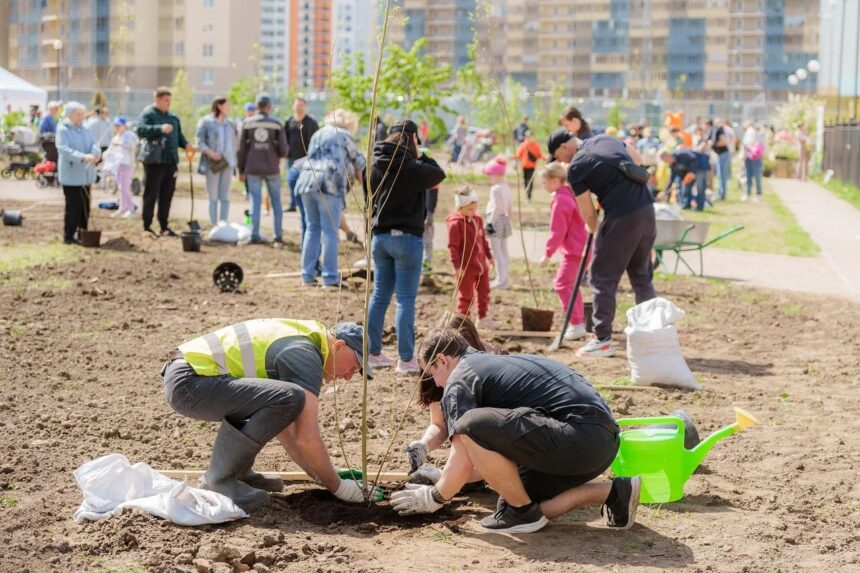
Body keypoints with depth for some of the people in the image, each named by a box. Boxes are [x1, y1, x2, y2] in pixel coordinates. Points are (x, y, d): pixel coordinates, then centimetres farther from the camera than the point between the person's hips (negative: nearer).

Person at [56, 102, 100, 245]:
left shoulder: (84, 130, 12)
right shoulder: (63, 130, -9)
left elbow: (93, 144, 7)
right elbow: (63, 149, -21)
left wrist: (95, 154, -18)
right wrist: (83, 157, -33)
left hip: (85, 174, 7)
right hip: (71, 175, -7)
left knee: (85, 206, 12)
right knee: (73, 206, -7)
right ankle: (68, 236, 0)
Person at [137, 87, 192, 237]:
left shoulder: (173, 117, 17)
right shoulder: (148, 114, -4)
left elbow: (178, 134, 25)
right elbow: (141, 130, -19)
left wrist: (185, 144, 4)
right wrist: (160, 128, -29)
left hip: (170, 160, 7)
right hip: (154, 160, -7)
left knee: (167, 195, 10)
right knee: (151, 194, -3)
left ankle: (164, 227, 18)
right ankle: (147, 227, 2)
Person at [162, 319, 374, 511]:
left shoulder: (299, 337, 19)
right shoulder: (305, 355, -11)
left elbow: (283, 425, 23)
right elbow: (307, 438, -16)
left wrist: (321, 475, 20)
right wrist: (337, 486, -3)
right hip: (187, 382, -10)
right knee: (287, 399, -22)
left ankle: (237, 470, 16)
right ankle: (219, 478, -11)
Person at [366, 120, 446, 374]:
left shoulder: (375, 165, 5)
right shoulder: (410, 167, -17)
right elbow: (438, 175, -4)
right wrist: (420, 156, 6)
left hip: (380, 236, 7)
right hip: (407, 238, -6)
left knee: (379, 295, 14)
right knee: (406, 299, -2)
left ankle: (373, 353, 19)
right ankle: (406, 359, -1)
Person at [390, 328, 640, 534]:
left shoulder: (460, 379, 0)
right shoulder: (497, 363, 29)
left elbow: (464, 462, -6)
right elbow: (494, 449, 38)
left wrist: (433, 497, 12)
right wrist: (446, 479, 43)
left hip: (579, 434, -10)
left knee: (472, 426, -17)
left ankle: (523, 511, -1)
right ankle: (613, 492, 12)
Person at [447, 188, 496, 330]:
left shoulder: (478, 219, 6)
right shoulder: (455, 223, -17)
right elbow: (452, 246, -18)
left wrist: (489, 256, 22)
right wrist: (457, 265, -21)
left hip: (481, 264, 8)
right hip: (466, 266, -8)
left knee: (484, 292, 17)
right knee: (466, 295, 1)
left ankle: (483, 318, 30)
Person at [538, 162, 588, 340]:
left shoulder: (560, 201, -17)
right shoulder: (570, 195, 14)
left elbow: (557, 232, -20)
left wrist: (548, 254, -15)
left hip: (573, 250, -11)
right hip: (581, 248, 11)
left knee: (563, 285, -8)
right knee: (571, 285, 19)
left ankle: (576, 324, -11)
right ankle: (579, 323, 26)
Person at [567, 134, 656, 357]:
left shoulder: (575, 169, -7)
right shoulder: (604, 139, 11)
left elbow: (588, 213, -2)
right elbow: (638, 161, 24)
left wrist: (595, 231, 17)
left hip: (621, 219, -7)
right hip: (647, 211, 7)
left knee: (603, 277, 6)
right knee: (642, 276, 18)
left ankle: (603, 339, 8)